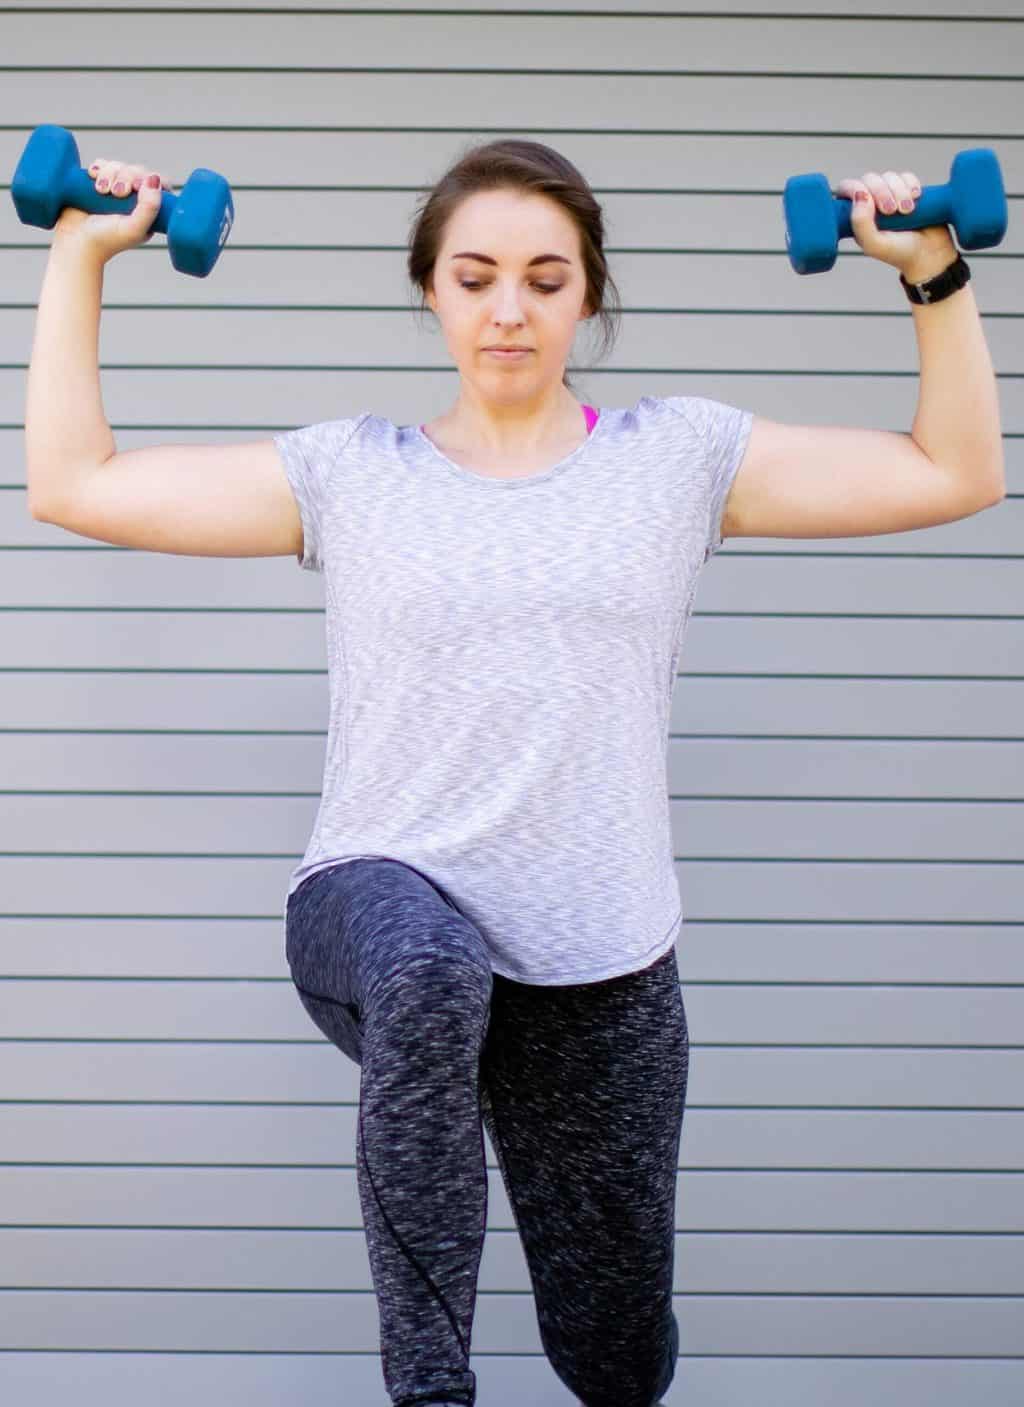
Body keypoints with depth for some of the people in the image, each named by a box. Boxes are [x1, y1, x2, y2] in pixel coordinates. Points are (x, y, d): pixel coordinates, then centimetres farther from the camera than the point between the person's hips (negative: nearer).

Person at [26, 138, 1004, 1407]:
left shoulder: (680, 457, 6)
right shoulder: (350, 475, 5)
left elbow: (956, 473, 7)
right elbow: (74, 483, 4)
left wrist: (934, 277, -1)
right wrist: (80, 257, 4)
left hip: (604, 969, 2)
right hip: (383, 912, -2)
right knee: (427, 963, -42)